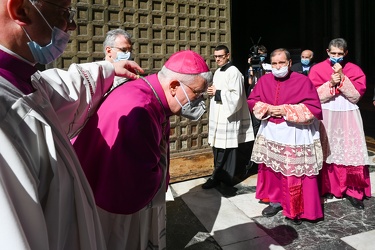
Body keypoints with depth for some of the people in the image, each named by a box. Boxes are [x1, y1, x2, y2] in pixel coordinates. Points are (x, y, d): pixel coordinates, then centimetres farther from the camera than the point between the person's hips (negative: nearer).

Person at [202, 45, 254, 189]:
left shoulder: (234, 72, -12)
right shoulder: (217, 72, 15)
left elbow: (236, 96, -19)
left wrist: (217, 92, -15)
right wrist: (212, 91, 3)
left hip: (228, 116, -8)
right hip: (218, 115, 9)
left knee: (226, 150, -4)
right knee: (218, 147, 11)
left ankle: (226, 178, 6)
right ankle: (219, 176, 22)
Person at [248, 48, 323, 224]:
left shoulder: (302, 81, -9)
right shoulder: (264, 80, 4)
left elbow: (315, 108, -13)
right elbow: (252, 101, 9)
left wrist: (286, 110, -17)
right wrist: (267, 109, -10)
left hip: (295, 135, -4)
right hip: (270, 132, 5)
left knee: (295, 174, 0)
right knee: (271, 169, 14)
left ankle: (298, 210, 18)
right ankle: (276, 201, 33)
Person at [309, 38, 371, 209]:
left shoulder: (354, 70, 5)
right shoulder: (317, 69, 2)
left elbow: (356, 95, -6)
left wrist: (342, 78, -13)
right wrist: (331, 83, -17)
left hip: (347, 116, 1)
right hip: (326, 116, 0)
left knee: (351, 152, -2)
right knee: (327, 152, 4)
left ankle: (353, 191, 10)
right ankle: (327, 187, 19)